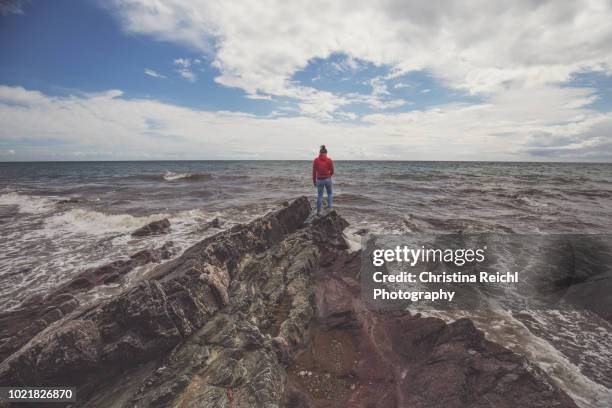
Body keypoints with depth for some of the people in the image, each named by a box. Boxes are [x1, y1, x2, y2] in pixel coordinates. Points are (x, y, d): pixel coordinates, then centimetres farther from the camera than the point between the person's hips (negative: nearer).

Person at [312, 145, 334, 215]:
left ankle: (318, 211, 12)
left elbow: (314, 172, -1)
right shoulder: (329, 160, -3)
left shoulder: (315, 160, -2)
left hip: (319, 180, 1)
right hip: (327, 179, -1)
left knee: (319, 195, 11)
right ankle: (329, 208, 11)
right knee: (329, 193, 22)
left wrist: (314, 181, 9)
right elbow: (332, 171, 2)